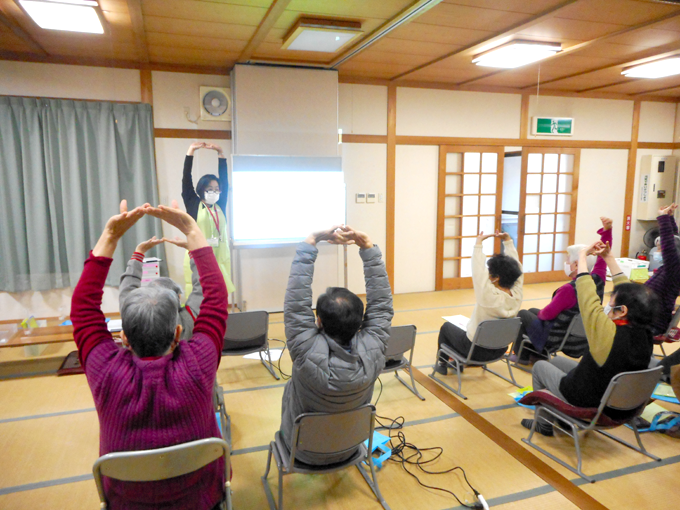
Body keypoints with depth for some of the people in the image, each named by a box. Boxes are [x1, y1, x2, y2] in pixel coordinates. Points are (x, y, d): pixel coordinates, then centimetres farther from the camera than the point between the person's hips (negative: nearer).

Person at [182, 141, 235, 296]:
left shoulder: (220, 206, 12)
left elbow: (224, 178, 11)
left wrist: (220, 153, 8)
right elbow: (186, 179, 2)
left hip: (220, 258, 4)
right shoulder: (193, 205, 5)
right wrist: (191, 151, 0)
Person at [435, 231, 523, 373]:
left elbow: (478, 271, -29)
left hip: (476, 350, -6)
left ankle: (442, 363, 35)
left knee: (446, 326, 21)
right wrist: (508, 241, -6)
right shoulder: (517, 295, -17)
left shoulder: (489, 296, -34)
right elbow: (516, 267, -7)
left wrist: (478, 243, -22)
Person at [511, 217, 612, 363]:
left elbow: (548, 313, -25)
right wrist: (607, 230, -7)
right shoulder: (598, 280, -13)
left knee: (522, 314, 17)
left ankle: (521, 355, 29)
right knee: (533, 310, 28)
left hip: (557, 339, -8)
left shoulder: (569, 290, -33)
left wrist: (540, 313, -3)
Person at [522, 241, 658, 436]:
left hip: (585, 404, -7)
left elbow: (588, 297, -28)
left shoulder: (609, 334, -36)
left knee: (540, 367, 18)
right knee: (557, 361, 26)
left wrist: (583, 255, -16)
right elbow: (626, 292, -4)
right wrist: (609, 258, 1)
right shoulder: (645, 333, -15)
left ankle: (545, 423, 30)